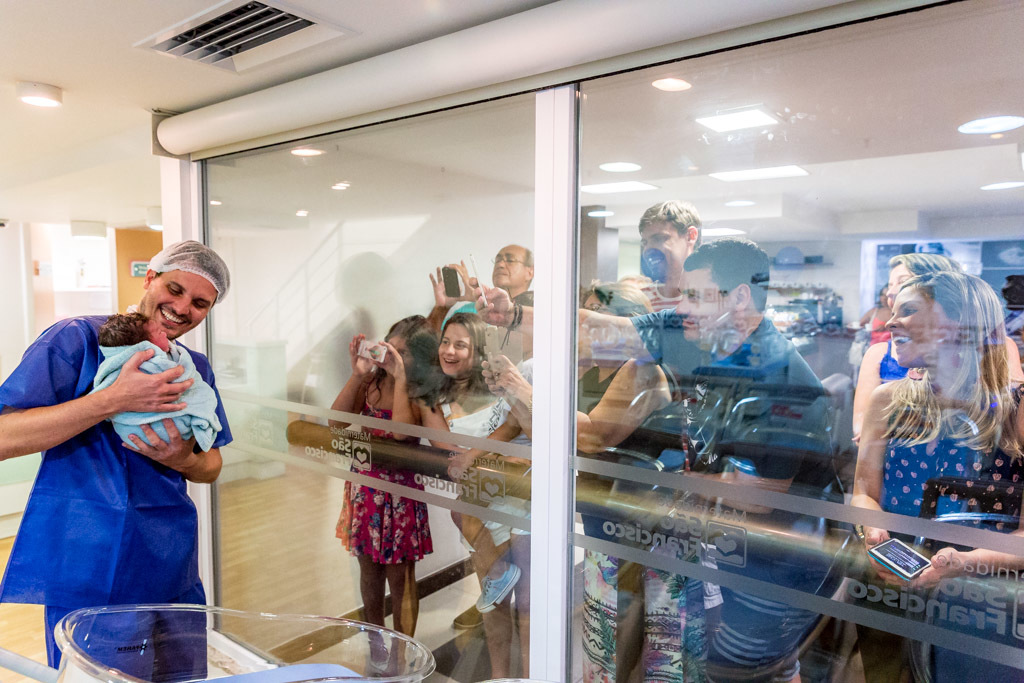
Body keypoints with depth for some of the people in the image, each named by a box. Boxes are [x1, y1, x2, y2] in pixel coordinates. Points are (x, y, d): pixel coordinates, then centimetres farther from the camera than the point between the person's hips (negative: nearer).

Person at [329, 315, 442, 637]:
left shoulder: (419, 394, -11)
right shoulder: (371, 382, -1)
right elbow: (336, 420, -10)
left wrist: (400, 377, -27)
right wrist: (357, 374, -16)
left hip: (399, 488, -5)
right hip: (364, 484, 5)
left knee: (399, 576, 8)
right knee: (369, 569, 20)